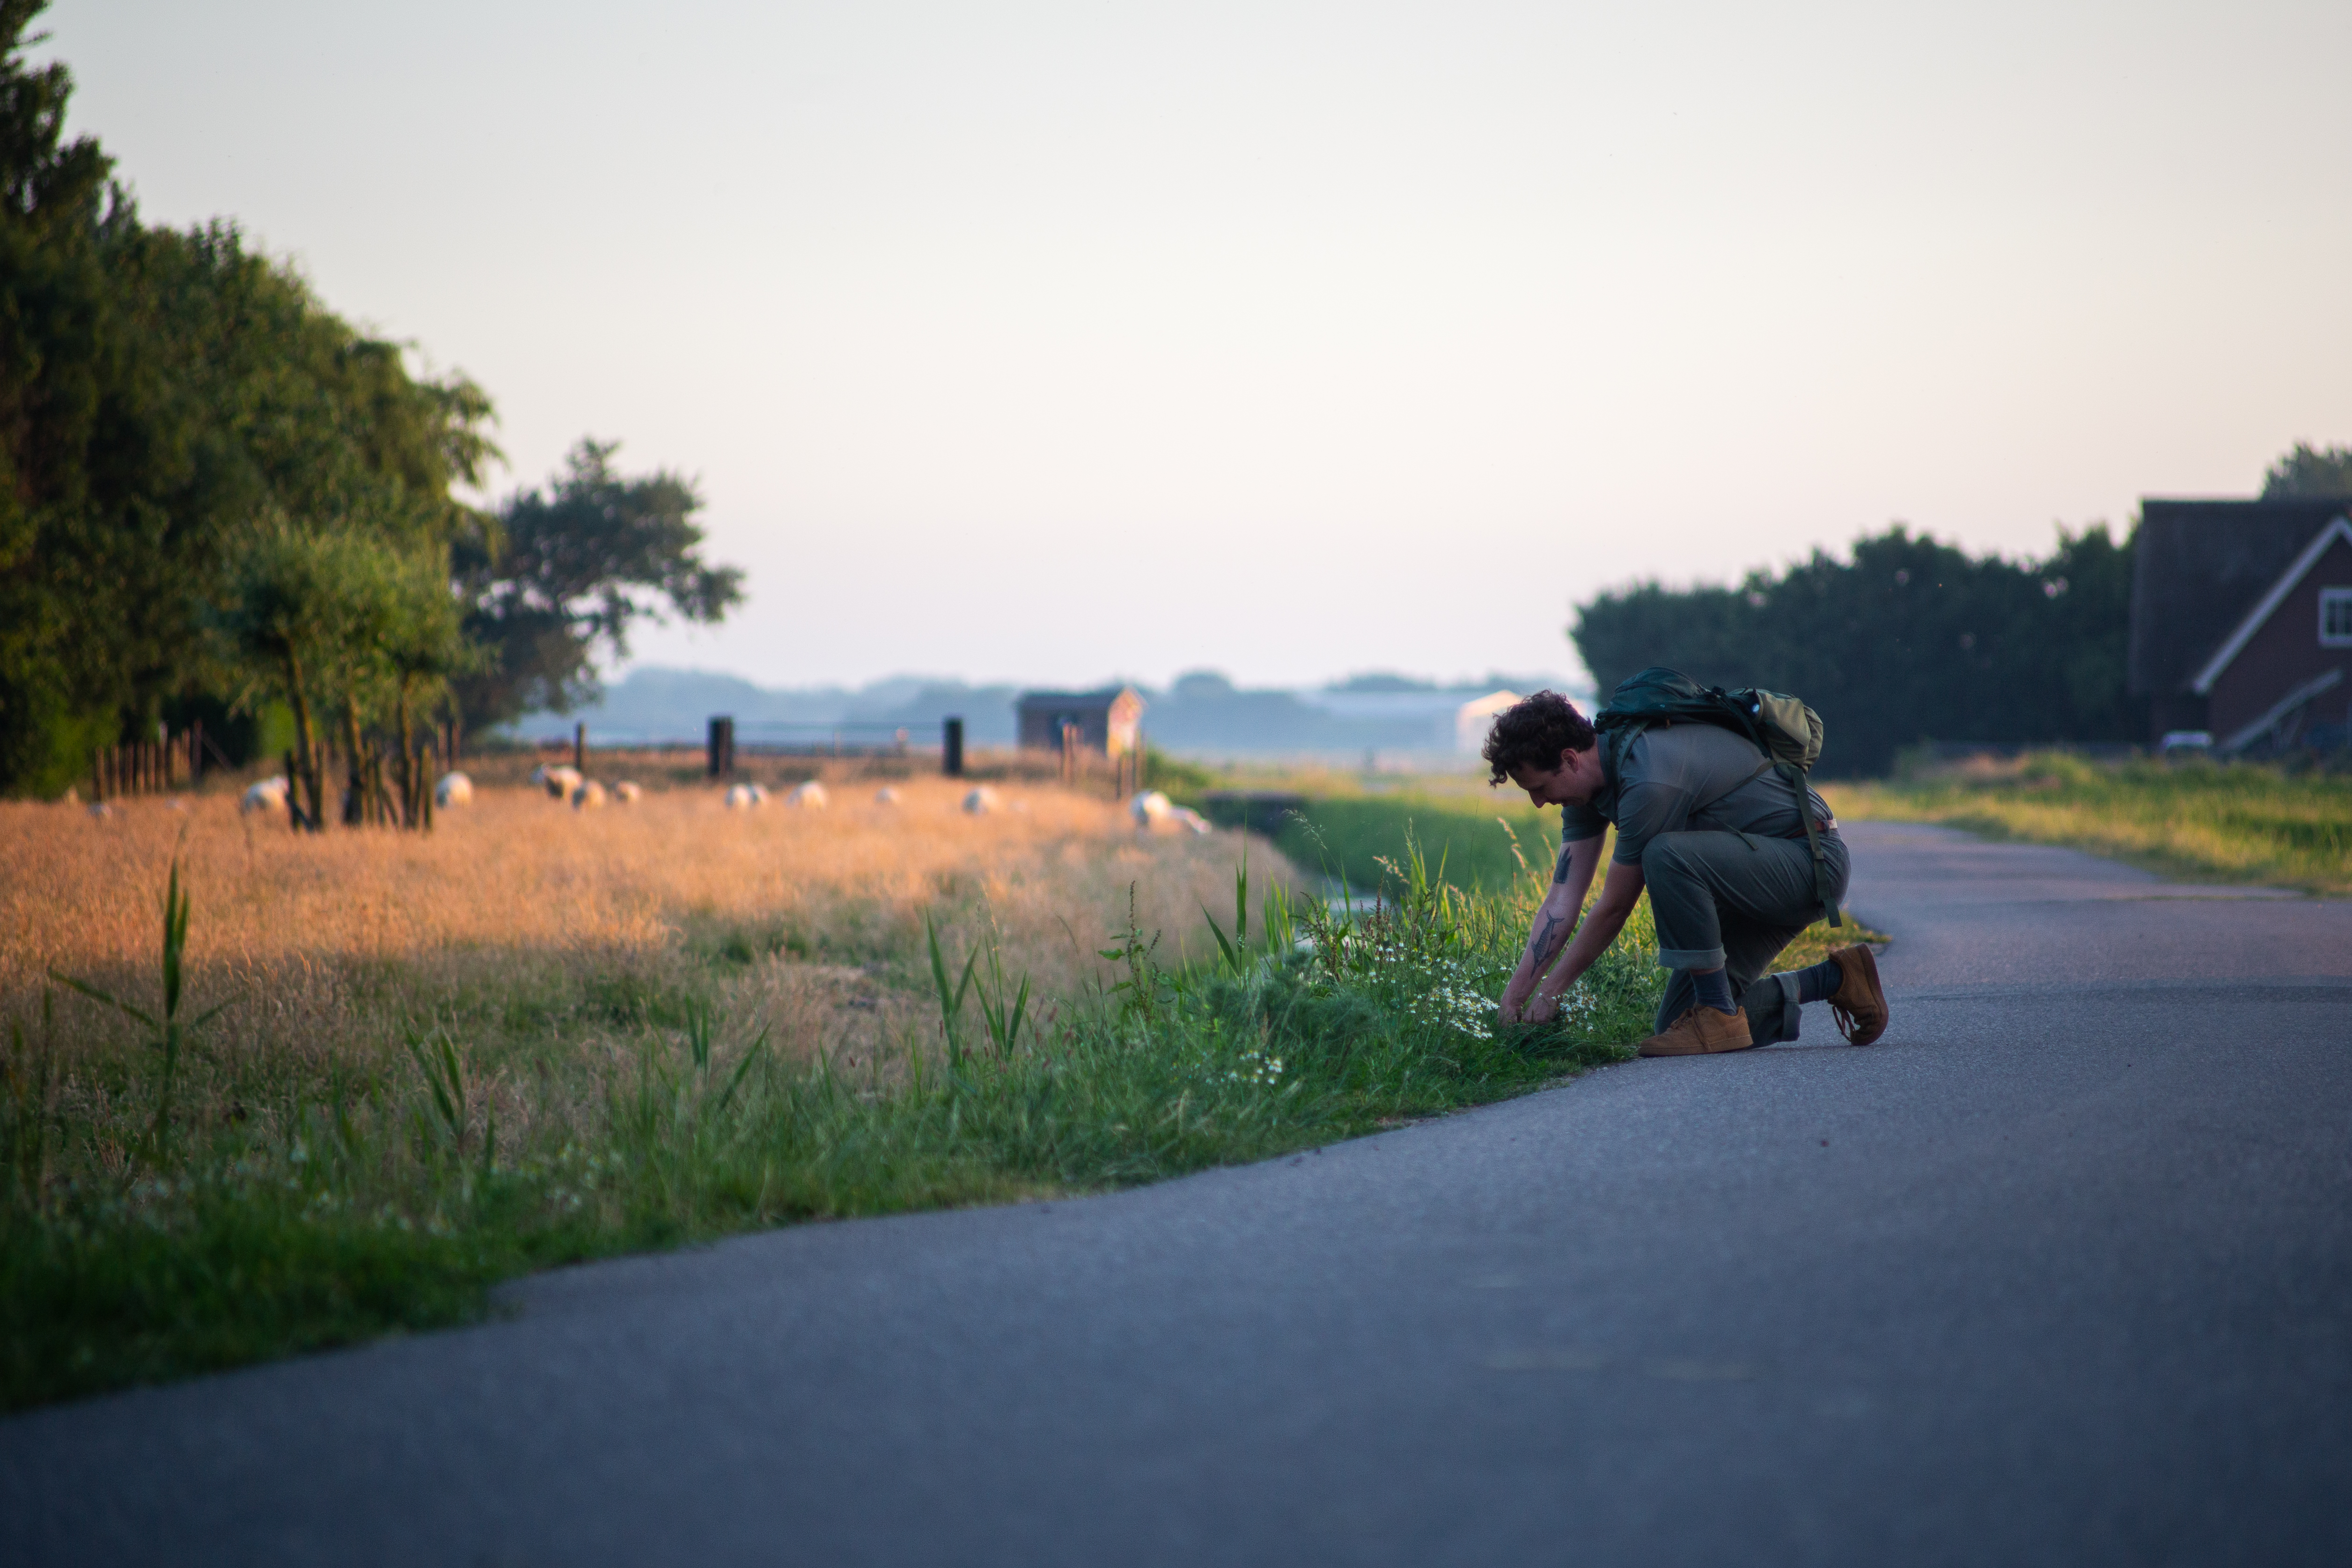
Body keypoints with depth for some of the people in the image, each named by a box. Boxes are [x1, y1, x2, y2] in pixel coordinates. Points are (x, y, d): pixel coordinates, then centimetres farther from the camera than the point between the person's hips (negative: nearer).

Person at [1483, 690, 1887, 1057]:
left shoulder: (1649, 782, -29)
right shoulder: (1587, 778, 0)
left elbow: (1615, 907, -21)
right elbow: (1564, 897, 0)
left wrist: (1551, 990, -11)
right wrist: (1516, 994, -6)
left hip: (1811, 862, -10)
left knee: (1666, 856, -35)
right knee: (1676, 1024, 5)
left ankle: (1719, 1014, -20)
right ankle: (1834, 980, 16)